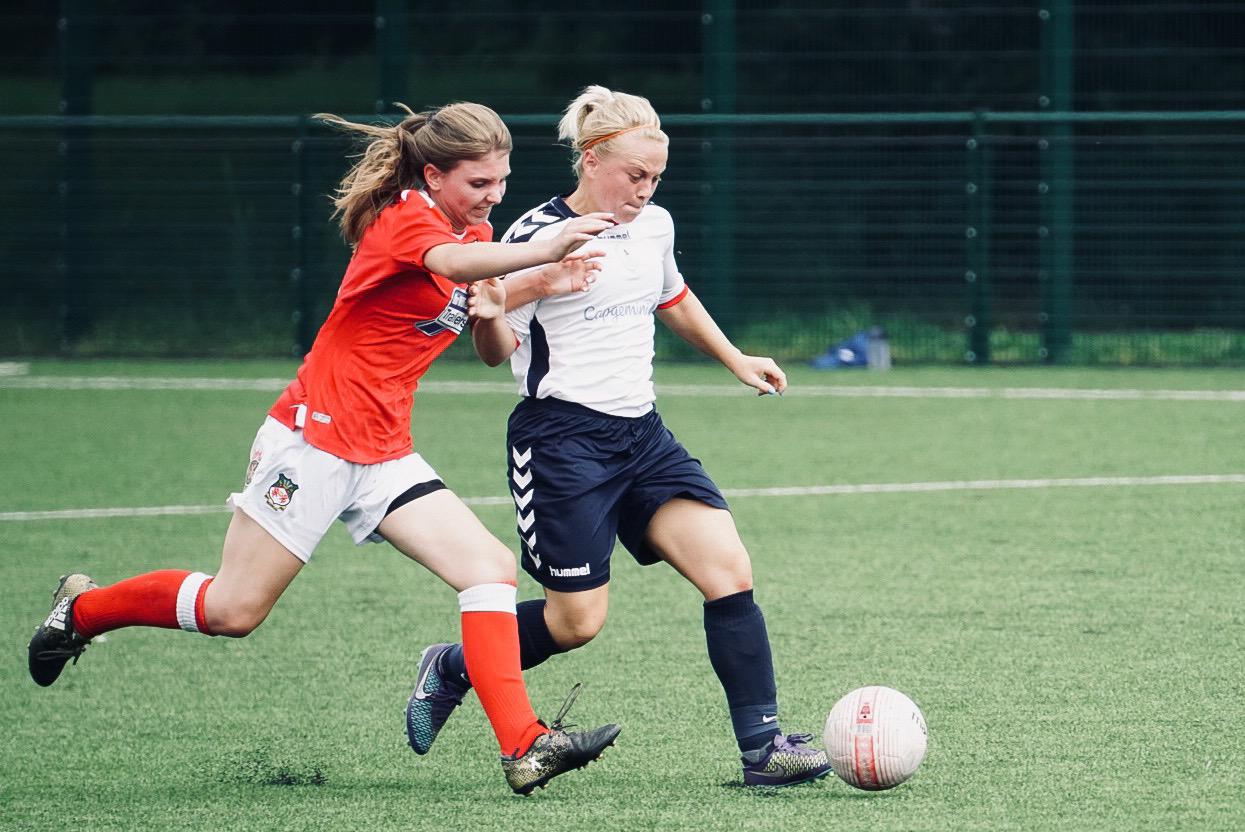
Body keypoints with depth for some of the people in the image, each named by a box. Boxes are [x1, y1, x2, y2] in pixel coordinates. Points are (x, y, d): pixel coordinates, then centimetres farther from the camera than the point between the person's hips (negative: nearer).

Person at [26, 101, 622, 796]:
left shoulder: (475, 229, 11)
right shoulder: (407, 217, -16)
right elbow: (450, 261, -39)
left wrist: (541, 283, -10)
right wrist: (544, 249, -57)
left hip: (383, 454, 8)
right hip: (315, 437, -8)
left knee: (491, 568, -10)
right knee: (234, 610, -1)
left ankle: (524, 747, -15)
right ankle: (83, 609, 24)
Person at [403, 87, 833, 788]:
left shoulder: (654, 225, 9)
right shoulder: (536, 237, -11)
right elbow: (499, 351, -8)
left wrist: (737, 360, 34)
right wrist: (488, 317, -30)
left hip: (642, 434, 6)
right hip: (563, 437, -6)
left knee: (730, 569, -11)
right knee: (577, 620, -4)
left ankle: (762, 744, -10)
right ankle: (451, 670, 22)